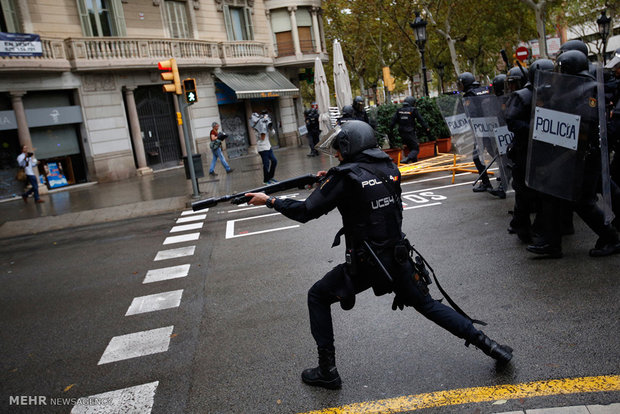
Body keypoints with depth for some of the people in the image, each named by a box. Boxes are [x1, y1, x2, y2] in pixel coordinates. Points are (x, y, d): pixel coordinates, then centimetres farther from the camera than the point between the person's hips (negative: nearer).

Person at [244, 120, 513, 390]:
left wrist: (269, 201, 1)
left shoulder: (345, 176, -15)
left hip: (364, 265, -5)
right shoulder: (390, 169, 2)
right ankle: (489, 345, 27)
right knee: (427, 304, 25)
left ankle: (327, 371, 16)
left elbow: (307, 211, -12)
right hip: (398, 258, 6)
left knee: (317, 297, 14)